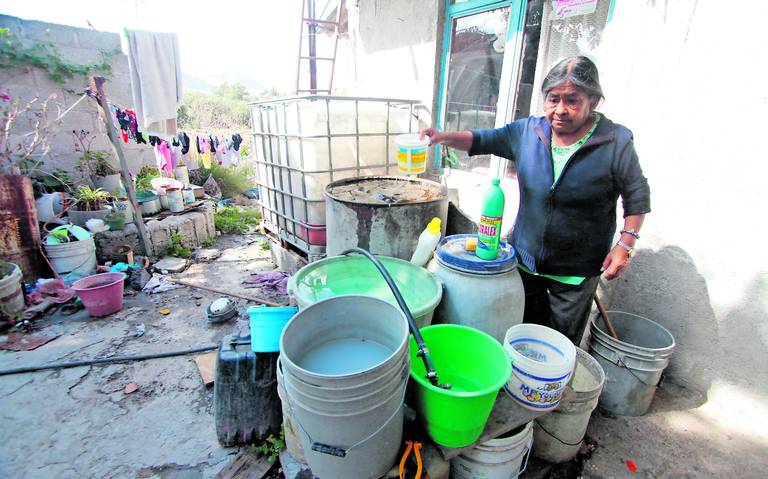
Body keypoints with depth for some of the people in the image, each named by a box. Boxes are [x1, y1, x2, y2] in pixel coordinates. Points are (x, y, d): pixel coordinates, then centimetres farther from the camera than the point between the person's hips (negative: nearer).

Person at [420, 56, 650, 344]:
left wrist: (625, 244, -10)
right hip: (525, 259, 3)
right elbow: (483, 140, 0)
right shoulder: (529, 131, -3)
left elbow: (638, 197, -2)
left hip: (576, 271, -3)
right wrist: (444, 137, -17)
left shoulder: (616, 143, -11)